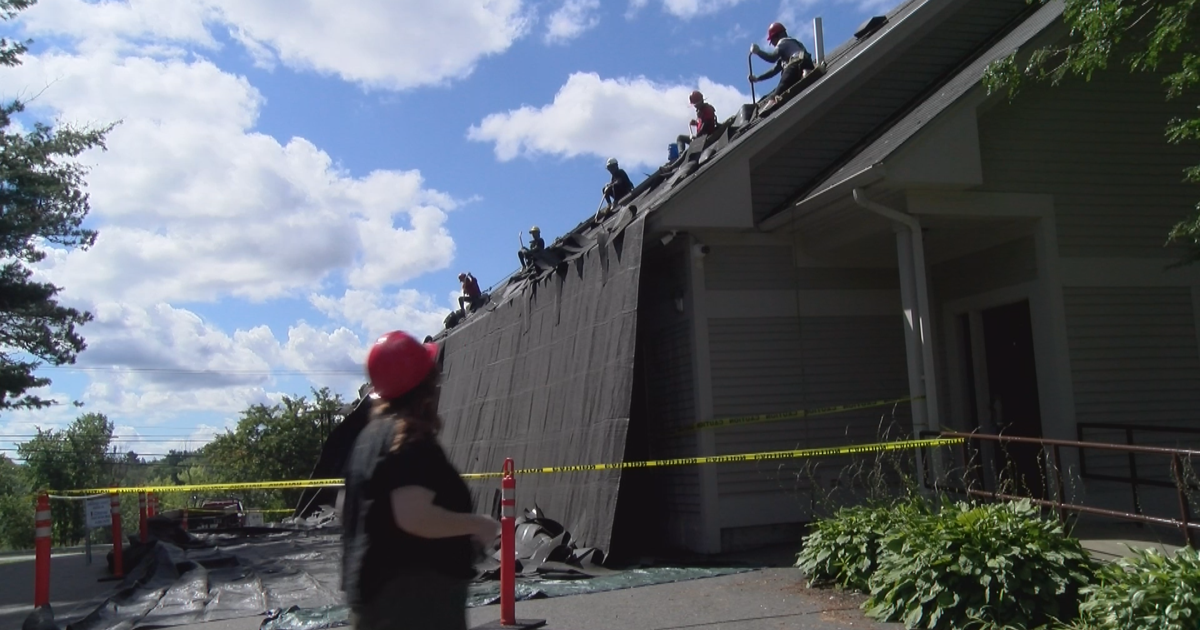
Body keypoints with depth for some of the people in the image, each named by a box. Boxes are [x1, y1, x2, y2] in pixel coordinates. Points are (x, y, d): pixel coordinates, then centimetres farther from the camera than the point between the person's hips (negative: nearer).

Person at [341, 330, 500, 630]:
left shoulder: (372, 435, 12)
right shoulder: (411, 439, -18)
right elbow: (415, 516, -29)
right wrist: (477, 524, -16)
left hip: (377, 588, 10)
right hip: (413, 596, -10)